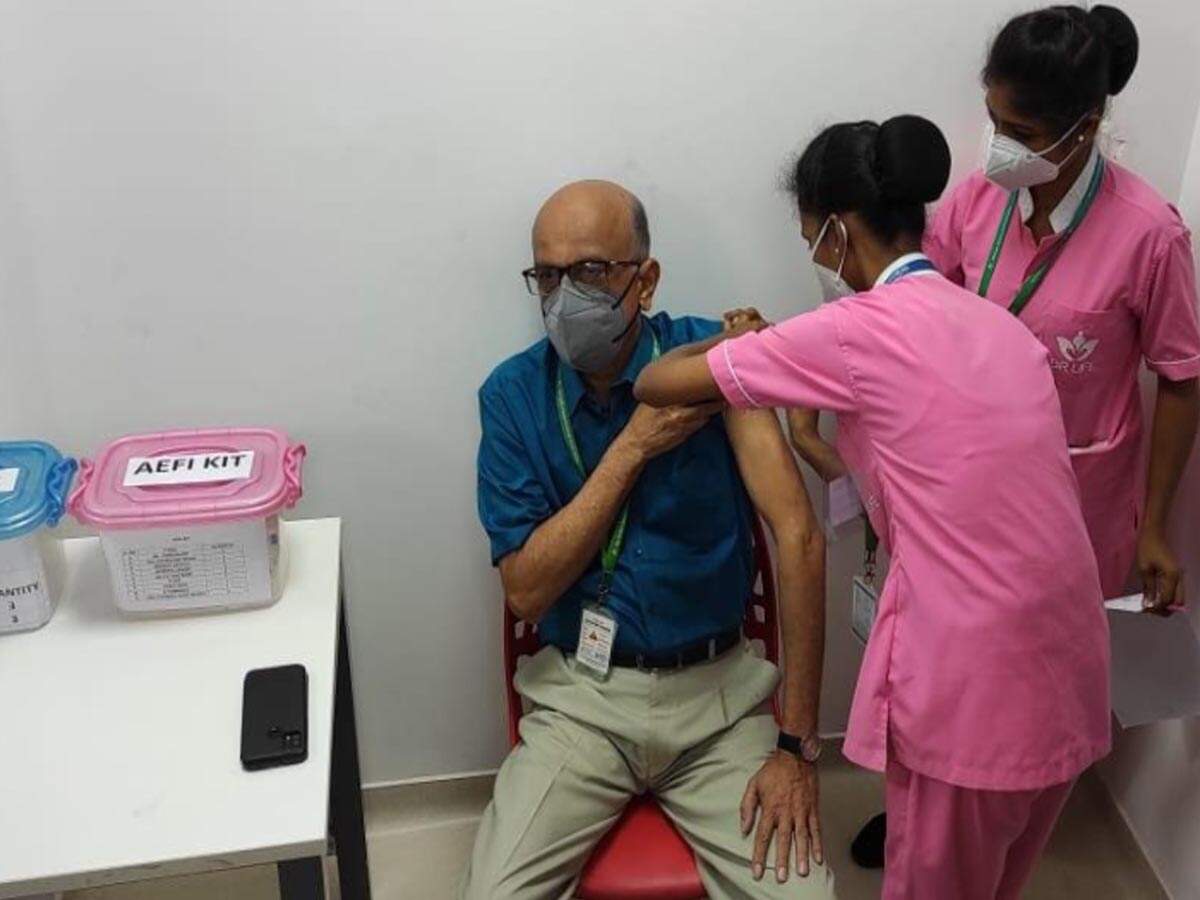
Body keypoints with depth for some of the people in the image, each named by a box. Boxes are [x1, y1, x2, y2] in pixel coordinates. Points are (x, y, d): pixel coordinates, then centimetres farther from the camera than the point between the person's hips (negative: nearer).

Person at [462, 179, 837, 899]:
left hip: (719, 690, 0)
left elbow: (799, 538, -16)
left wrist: (796, 747, -17)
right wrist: (635, 446, -17)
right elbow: (526, 590, -9)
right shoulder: (513, 394, -5)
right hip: (583, 696, 1)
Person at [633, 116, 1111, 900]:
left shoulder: (859, 330, -11)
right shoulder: (999, 324, 10)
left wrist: (736, 346, 15)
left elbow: (657, 384, -6)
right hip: (1069, 671, 7)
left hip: (971, 689, -6)